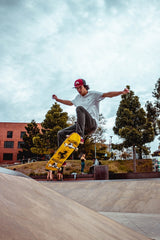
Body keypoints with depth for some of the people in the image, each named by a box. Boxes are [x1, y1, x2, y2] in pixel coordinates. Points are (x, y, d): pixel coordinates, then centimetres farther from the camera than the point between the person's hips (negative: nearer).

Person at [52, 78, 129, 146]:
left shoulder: (93, 94, 4)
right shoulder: (78, 97, 22)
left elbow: (108, 94, -7)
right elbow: (70, 103, 41)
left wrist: (122, 92, -21)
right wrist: (57, 99, 48)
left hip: (92, 123, -6)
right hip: (82, 126, 6)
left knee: (80, 108, -32)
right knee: (61, 133, -4)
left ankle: (80, 136, -39)